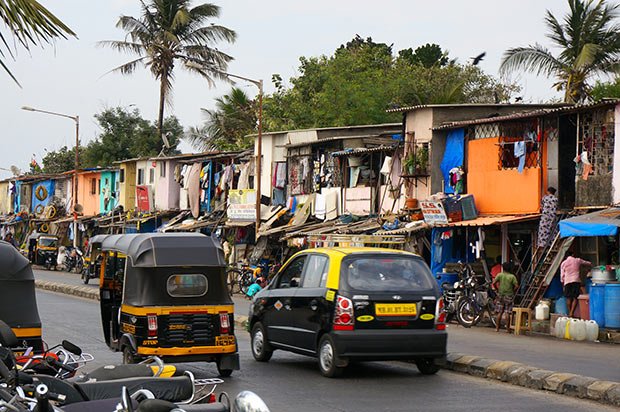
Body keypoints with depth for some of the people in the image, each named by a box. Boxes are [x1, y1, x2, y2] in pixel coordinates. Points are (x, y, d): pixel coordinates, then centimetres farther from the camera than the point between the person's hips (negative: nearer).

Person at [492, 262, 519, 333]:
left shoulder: (500, 275, -2)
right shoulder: (512, 276, -4)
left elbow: (494, 283, -10)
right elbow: (516, 286, -12)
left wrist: (497, 289, 4)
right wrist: (513, 291, 4)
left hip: (501, 295, 1)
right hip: (509, 296, -1)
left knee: (500, 312, 6)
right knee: (509, 313, 3)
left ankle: (497, 328, 7)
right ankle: (508, 328, 4)